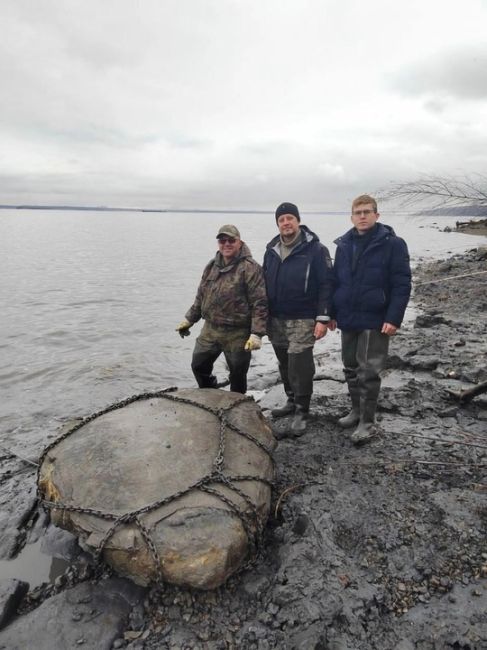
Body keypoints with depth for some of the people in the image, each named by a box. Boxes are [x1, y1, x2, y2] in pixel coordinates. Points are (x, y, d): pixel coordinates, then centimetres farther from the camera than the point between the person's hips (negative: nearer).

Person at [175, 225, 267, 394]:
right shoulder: (211, 266, 9)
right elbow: (201, 297, 18)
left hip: (238, 334, -6)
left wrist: (257, 333, -23)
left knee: (237, 375, 8)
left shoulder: (250, 268, -13)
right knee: (199, 366, 16)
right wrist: (189, 319, 17)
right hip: (210, 330, 6)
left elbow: (260, 303, -17)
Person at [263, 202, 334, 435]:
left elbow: (326, 284, -11)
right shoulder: (271, 249, 8)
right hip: (276, 320, 6)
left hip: (303, 320, -6)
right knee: (284, 365, 15)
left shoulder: (315, 249, -9)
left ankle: (301, 412, 9)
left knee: (300, 366, -5)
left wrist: (323, 318, -15)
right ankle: (292, 401, 32)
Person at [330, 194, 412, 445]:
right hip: (348, 319, 6)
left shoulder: (392, 244, -8)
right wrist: (332, 313, 10)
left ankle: (368, 422, 12)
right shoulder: (344, 245, 8)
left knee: (369, 372, -1)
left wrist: (394, 318, -18)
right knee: (351, 368, 15)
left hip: (375, 320, -5)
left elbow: (402, 284, -11)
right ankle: (357, 410, 32)